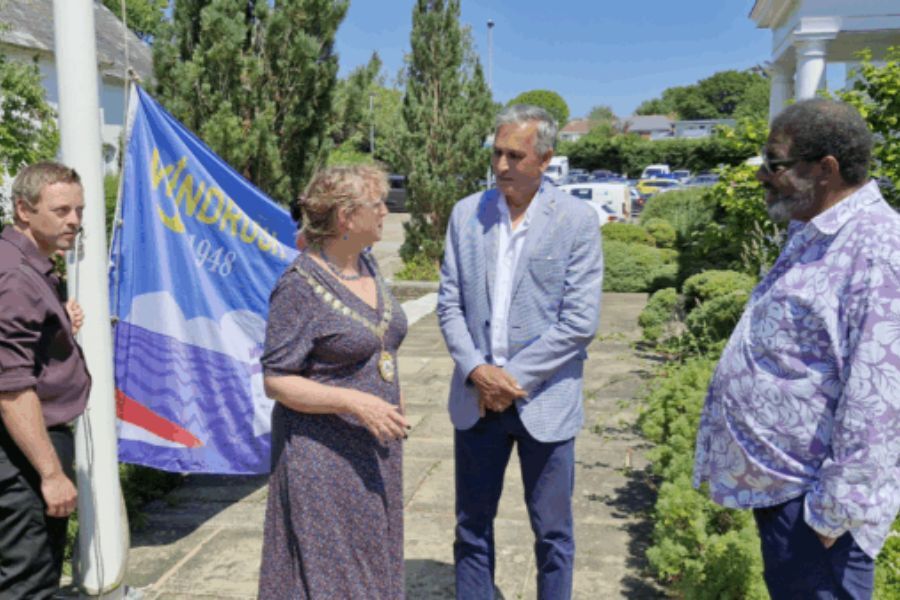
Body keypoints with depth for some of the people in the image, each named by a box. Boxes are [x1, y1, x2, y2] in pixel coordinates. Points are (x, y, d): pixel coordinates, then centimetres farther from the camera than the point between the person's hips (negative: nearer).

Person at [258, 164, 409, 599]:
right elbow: (276, 381, -18)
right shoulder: (300, 286, -18)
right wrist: (354, 403, -27)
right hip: (324, 457, -7)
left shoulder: (367, 265, 5)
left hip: (376, 449, 8)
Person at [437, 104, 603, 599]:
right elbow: (449, 303, 4)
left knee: (553, 534, 12)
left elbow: (580, 321, -10)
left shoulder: (577, 220, -6)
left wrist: (514, 378, -12)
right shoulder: (466, 213, 3)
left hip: (544, 401, -3)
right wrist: (477, 370, -10)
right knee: (472, 527, 15)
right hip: (476, 397, 3)